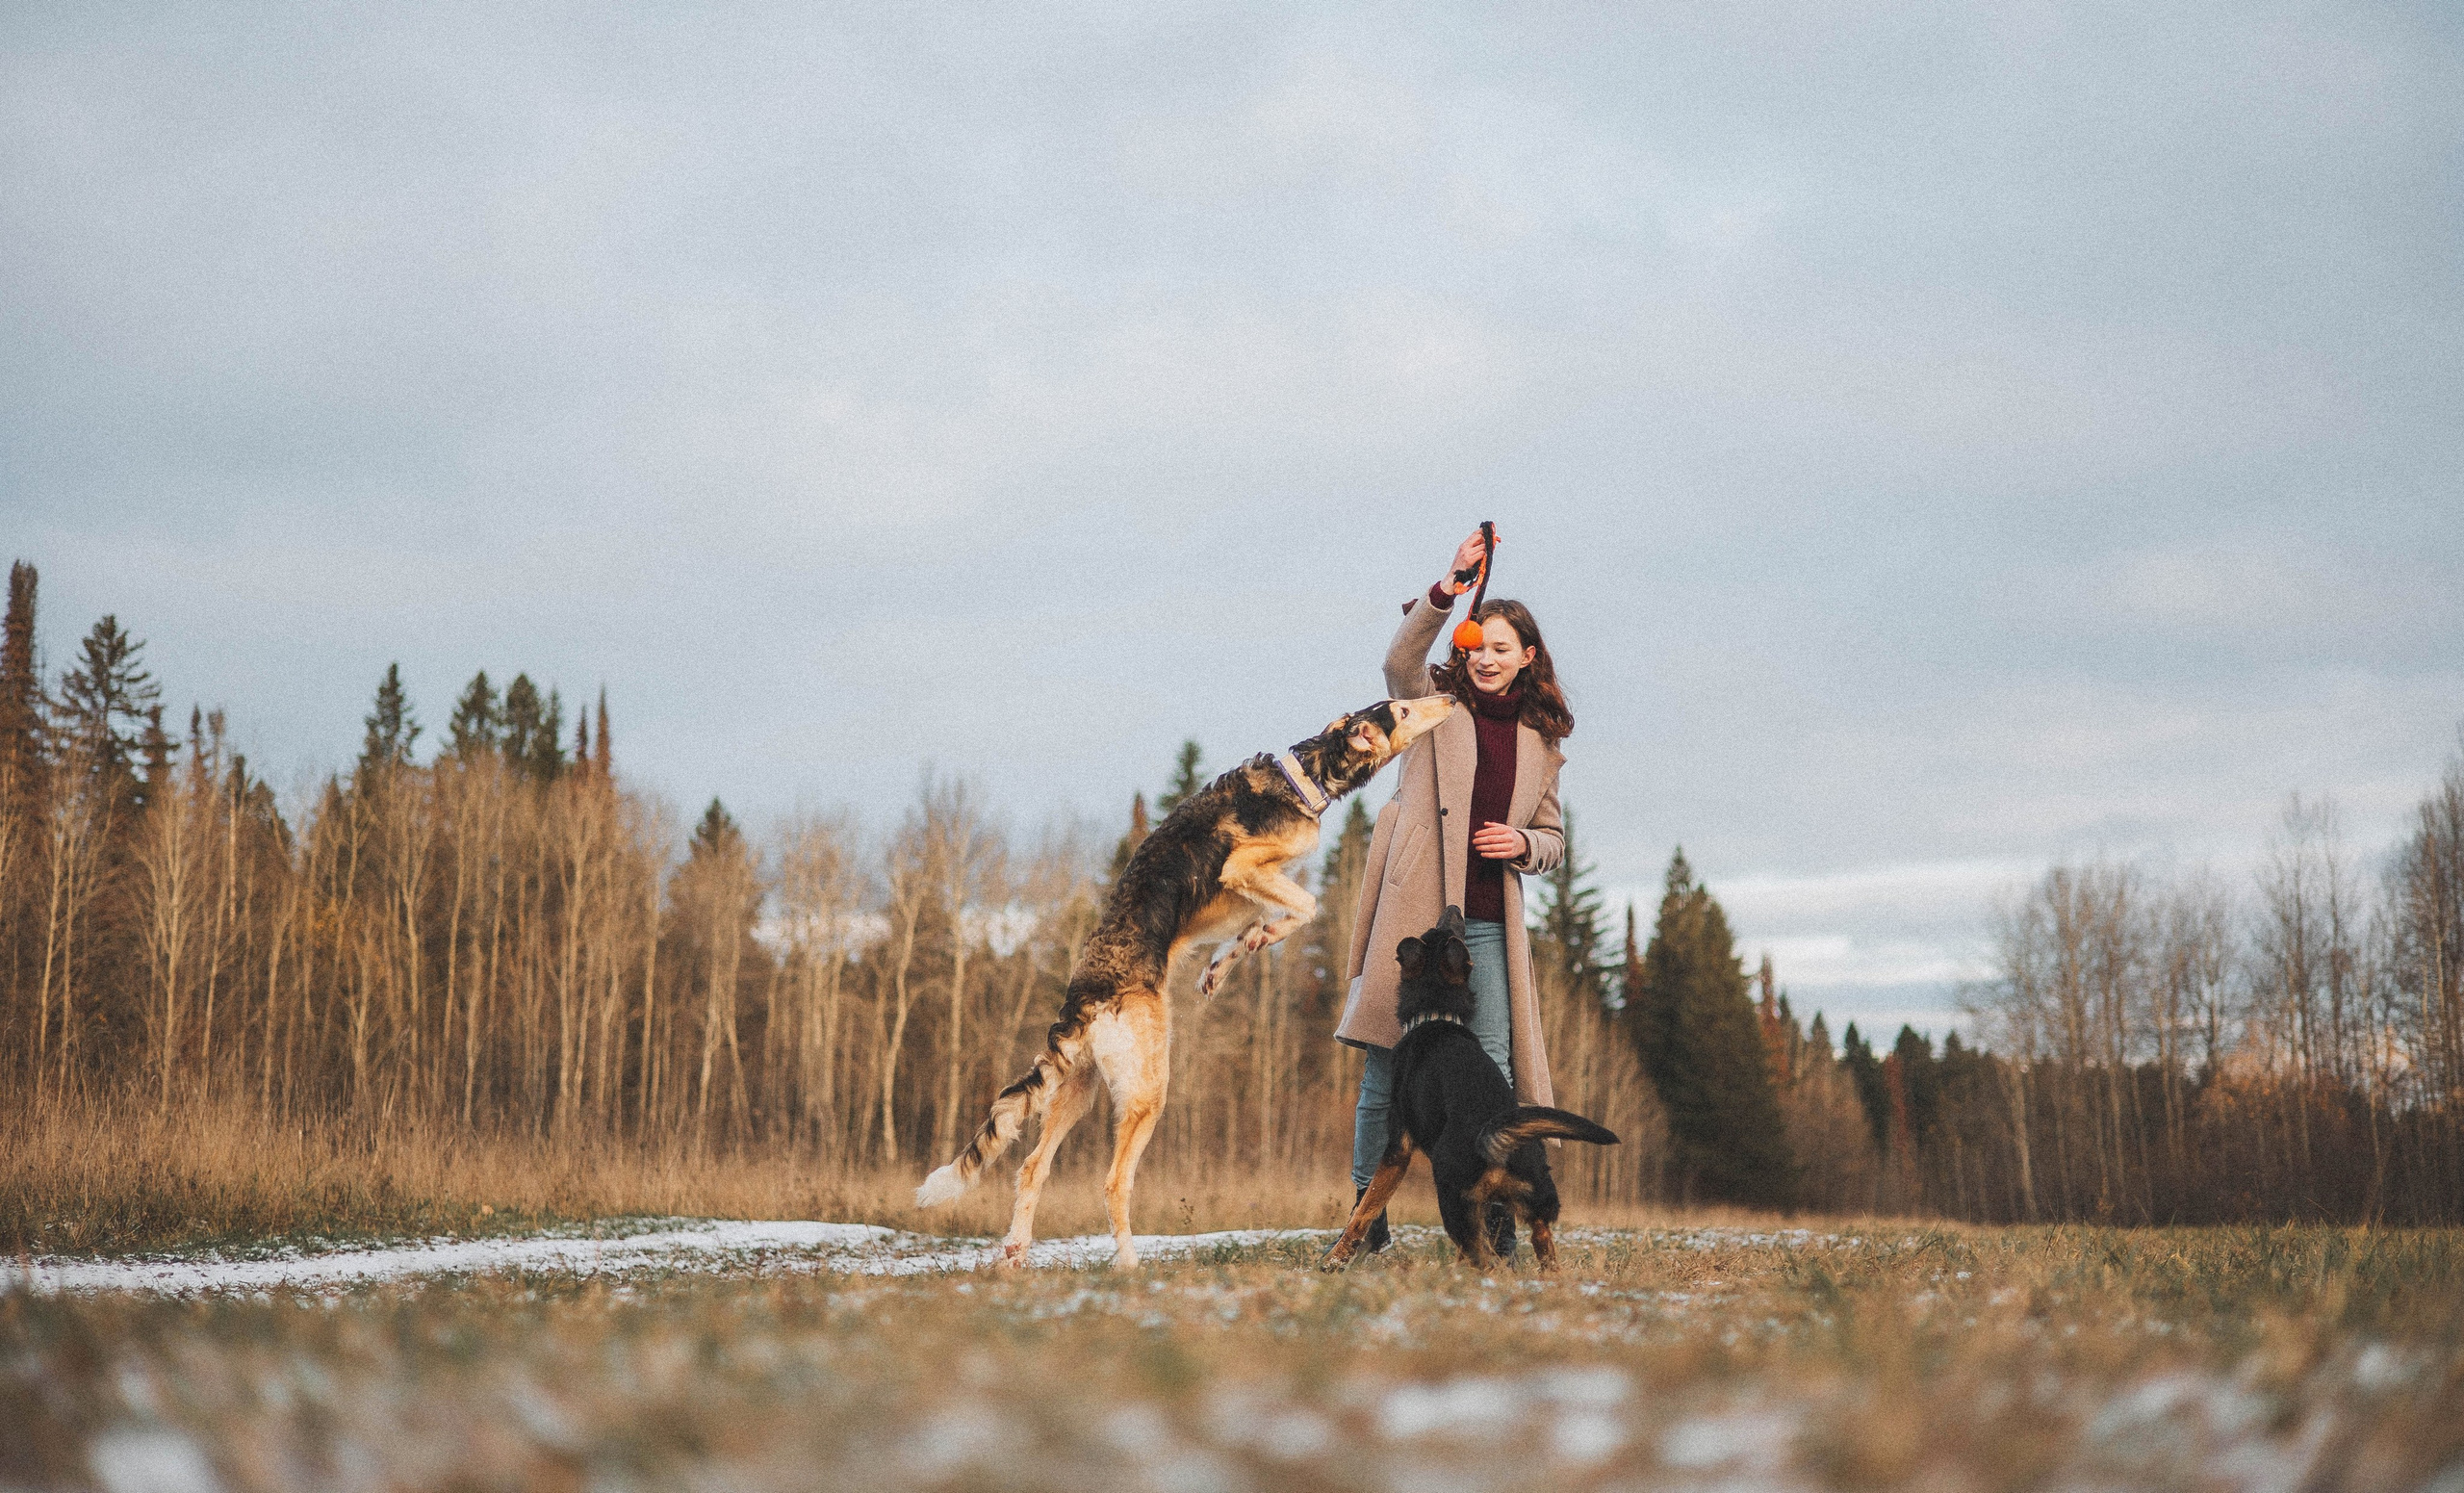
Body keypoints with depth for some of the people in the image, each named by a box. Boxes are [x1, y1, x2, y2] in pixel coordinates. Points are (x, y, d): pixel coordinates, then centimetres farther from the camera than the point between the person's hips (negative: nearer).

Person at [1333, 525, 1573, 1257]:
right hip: (1413, 911, -3)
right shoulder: (1433, 702, 6)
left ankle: (1497, 1213, 3)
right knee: (1386, 1068, -1)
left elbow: (1552, 837, 21)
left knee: (1494, 1064, -3)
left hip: (1490, 923, 3)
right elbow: (1401, 659, -16)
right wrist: (1448, 589, -29)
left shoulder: (1540, 741, 16)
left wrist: (1522, 845, -2)